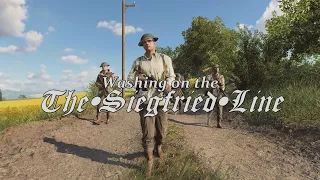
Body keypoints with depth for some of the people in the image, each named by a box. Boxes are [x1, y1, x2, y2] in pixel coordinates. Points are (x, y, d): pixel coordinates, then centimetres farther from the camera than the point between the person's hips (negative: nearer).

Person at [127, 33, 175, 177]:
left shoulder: (165, 58, 8)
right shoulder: (138, 61, 11)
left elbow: (171, 75, 4)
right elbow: (129, 77, 12)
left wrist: (168, 84, -17)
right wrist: (138, 77, -9)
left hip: (161, 98, 0)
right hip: (145, 99, 0)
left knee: (162, 130, 9)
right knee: (147, 133, -2)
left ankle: (158, 146, 42)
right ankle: (149, 161, 14)